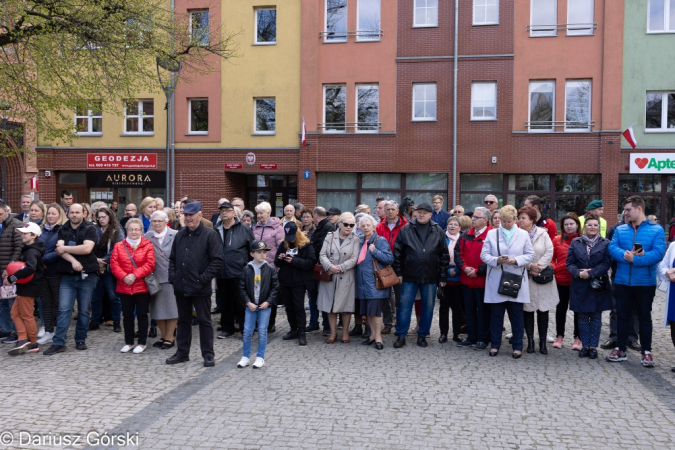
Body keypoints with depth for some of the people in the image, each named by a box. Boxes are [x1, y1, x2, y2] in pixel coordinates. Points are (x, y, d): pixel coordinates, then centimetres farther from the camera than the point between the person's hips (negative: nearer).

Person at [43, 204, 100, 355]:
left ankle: (81, 340, 17)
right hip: (67, 275, 2)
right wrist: (73, 260, -21)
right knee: (64, 309, -3)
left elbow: (87, 248, -17)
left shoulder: (90, 229, -2)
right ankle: (58, 343, 0)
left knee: (84, 310, 5)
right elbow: (59, 249, -5)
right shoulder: (63, 230, 9)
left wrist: (65, 248, -9)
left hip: (87, 275, -2)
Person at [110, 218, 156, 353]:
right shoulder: (119, 246, 6)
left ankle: (142, 343, 14)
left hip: (142, 287, -3)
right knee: (127, 315, 11)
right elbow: (114, 264, -1)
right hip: (124, 287, 3)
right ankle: (128, 342, 23)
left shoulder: (148, 245, -2)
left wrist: (135, 275, -17)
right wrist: (124, 277, -15)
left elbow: (150, 264, -9)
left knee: (142, 314, 4)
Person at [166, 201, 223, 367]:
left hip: (200, 288, -6)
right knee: (183, 320, 16)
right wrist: (172, 277, 3)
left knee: (204, 321, 4)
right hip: (181, 287, 6)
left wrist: (204, 279, -16)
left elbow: (217, 260, -12)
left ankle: (208, 354, 13)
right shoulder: (180, 235, 12)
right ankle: (182, 352, 27)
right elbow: (172, 258, 17)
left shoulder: (210, 235, -7)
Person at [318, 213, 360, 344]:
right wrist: (330, 266, -18)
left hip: (346, 277, -2)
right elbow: (322, 255, 0)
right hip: (329, 276, 2)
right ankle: (333, 332, 17)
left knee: (346, 304, 3)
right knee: (330, 304, 6)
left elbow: (355, 259, -8)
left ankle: (345, 332, 17)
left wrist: (340, 268, -17)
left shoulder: (355, 240, 1)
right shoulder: (329, 237, 6)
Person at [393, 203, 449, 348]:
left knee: (428, 307, 9)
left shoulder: (438, 232, 4)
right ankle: (401, 335, 12)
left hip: (430, 277, 1)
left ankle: (422, 335, 22)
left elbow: (444, 255, 4)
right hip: (409, 276, -1)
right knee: (404, 306, 2)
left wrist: (442, 276, 1)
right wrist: (398, 272, -3)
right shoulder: (405, 230, 1)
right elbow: (397, 252, 2)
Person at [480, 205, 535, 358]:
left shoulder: (523, 234, 7)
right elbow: (484, 254, 1)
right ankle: (495, 345, 17)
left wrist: (516, 260, -14)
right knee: (496, 314, 6)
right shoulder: (491, 233, 6)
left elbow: (530, 255, 3)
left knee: (516, 314, 5)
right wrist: (496, 260, -17)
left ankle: (517, 346, 14)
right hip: (496, 281, 0)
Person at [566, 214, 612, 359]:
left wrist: (590, 273, -16)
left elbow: (606, 263, -7)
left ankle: (593, 346, 12)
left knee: (596, 317, 4)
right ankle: (585, 345, 16)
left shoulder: (605, 243, 2)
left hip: (598, 286, -1)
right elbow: (570, 263, 3)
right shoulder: (576, 242, 6)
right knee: (583, 317, 7)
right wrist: (579, 273, -15)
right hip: (580, 286, 1)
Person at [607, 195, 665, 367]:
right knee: (622, 315, 10)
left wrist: (635, 259, -22)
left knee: (645, 316, 9)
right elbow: (612, 248, -7)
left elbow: (658, 253, -15)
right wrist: (626, 255, -25)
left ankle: (646, 352, 20)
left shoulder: (656, 230, -4)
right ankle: (620, 349, 21)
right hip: (622, 281, 3)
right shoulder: (620, 230, 6)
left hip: (645, 282, -3)